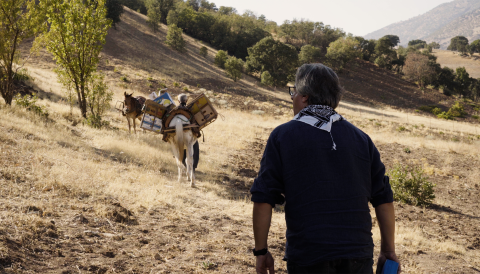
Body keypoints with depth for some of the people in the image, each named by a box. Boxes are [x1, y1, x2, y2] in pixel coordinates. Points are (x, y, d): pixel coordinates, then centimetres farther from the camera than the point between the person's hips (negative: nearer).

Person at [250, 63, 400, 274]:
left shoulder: (282, 136, 0)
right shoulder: (361, 138, 9)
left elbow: (263, 200, -4)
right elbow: (384, 200, 7)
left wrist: (261, 250, 4)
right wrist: (388, 250, 15)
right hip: (357, 255, 3)